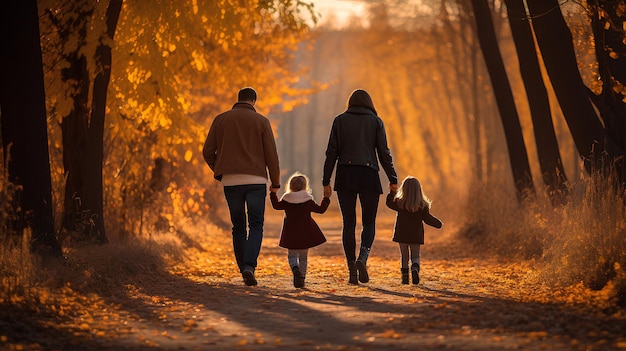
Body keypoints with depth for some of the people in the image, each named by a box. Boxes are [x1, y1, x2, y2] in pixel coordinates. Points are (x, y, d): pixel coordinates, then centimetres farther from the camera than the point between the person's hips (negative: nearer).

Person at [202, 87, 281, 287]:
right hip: (255, 180, -2)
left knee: (238, 227, 13)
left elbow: (208, 152, 5)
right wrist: (275, 183, 8)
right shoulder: (261, 121, 2)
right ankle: (249, 267, -19)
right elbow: (271, 154, -1)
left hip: (230, 181, 2)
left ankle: (244, 270, 12)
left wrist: (219, 172, 20)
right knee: (256, 226, 1)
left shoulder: (221, 119, 7)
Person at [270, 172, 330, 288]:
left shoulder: (286, 200, -3)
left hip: (291, 233, 0)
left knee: (292, 255, 9)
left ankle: (295, 269, -22)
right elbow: (320, 209, 0)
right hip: (306, 233, 0)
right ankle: (302, 278, 9)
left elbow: (276, 205, 11)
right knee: (303, 256, 12)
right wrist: (326, 199, 10)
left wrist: (273, 194, 21)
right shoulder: (308, 200, -6)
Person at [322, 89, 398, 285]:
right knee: (369, 223, 8)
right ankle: (362, 258, -18)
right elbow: (384, 153, 0)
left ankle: (352, 270, 1)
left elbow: (332, 153, 3)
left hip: (345, 175, 1)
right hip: (369, 175, -1)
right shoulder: (376, 122, 5)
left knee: (349, 223, 6)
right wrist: (393, 180, 4)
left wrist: (326, 181, 6)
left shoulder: (340, 121, 7)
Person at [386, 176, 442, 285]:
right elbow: (427, 218, -3)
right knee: (415, 256, 8)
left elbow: (389, 202, 9)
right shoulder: (422, 205, -6)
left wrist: (392, 192, 19)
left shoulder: (399, 203, -8)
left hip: (402, 234, 0)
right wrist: (438, 223, 9)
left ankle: (405, 276, 8)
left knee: (404, 255, 12)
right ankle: (415, 268, -21)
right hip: (416, 235, 0)